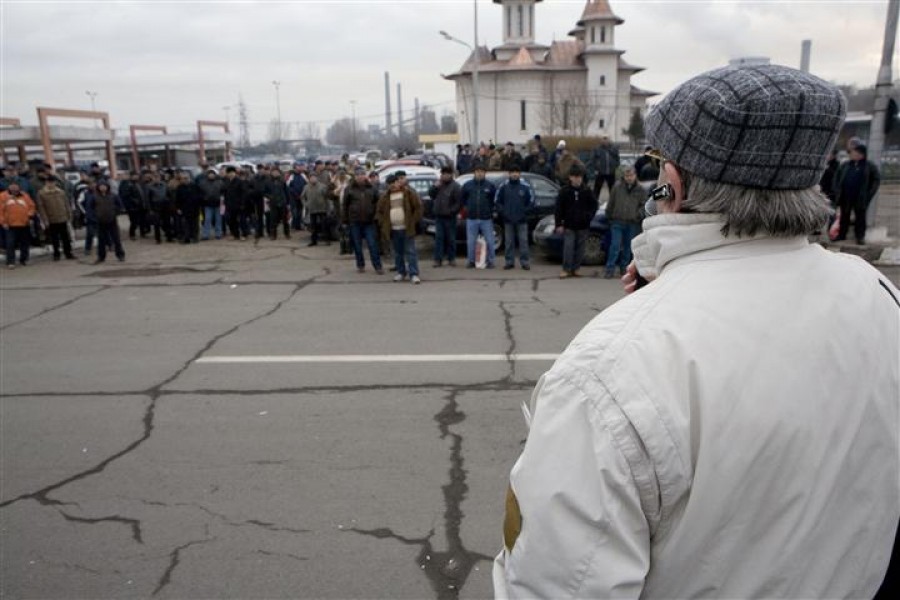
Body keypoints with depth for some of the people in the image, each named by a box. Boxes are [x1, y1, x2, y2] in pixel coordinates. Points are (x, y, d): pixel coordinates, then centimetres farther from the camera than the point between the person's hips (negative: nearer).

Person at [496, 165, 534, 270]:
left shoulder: (525, 186, -1)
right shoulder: (503, 186, 3)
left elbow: (531, 200, 5)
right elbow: (497, 200, 11)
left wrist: (524, 211, -3)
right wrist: (502, 211, 0)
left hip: (522, 219, -1)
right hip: (508, 219, 1)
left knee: (523, 241, -1)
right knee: (509, 242, 6)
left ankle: (525, 262, 5)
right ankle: (509, 262, 13)